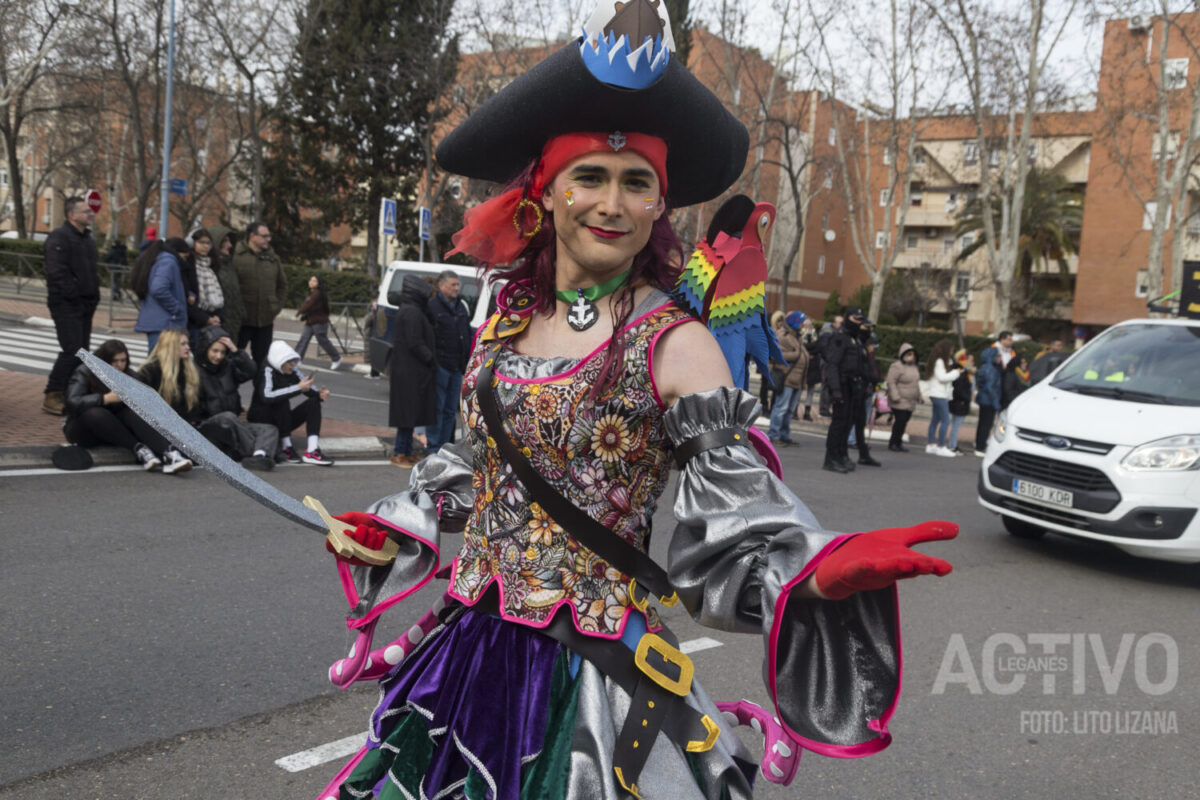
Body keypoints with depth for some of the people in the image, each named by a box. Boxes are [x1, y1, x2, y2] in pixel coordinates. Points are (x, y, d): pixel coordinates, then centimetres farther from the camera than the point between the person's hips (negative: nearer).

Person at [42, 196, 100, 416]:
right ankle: (52, 396, -5)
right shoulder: (59, 237, -11)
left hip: (85, 305, 9)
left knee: (82, 351, 10)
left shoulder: (87, 239, 18)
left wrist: (94, 296, 13)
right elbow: (57, 272, -20)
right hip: (66, 305, -9)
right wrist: (74, 295, -20)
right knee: (72, 351, -13)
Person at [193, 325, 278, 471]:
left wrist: (236, 351, -11)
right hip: (207, 428, -6)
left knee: (270, 430, -15)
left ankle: (259, 457, -46)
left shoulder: (228, 367, 14)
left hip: (233, 426, 6)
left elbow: (251, 372, -4)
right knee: (228, 417, -38)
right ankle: (256, 452, -36)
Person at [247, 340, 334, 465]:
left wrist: (320, 394, -22)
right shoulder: (267, 371, -20)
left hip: (281, 422, 7)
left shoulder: (293, 371, -1)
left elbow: (310, 391, 3)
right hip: (261, 422, -7)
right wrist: (298, 388, -38)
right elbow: (266, 396, -38)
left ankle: (312, 451, -26)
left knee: (313, 402, -11)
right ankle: (287, 449, -25)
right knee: (282, 401, -31)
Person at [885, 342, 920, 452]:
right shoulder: (896, 366, -13)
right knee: (900, 420, -13)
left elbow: (916, 383, 26)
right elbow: (891, 382, -16)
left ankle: (898, 443, 15)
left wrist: (918, 396, 22)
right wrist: (895, 397, -21)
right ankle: (893, 443, -3)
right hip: (900, 402, -8)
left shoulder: (914, 367, 16)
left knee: (904, 421, 7)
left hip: (910, 402, 8)